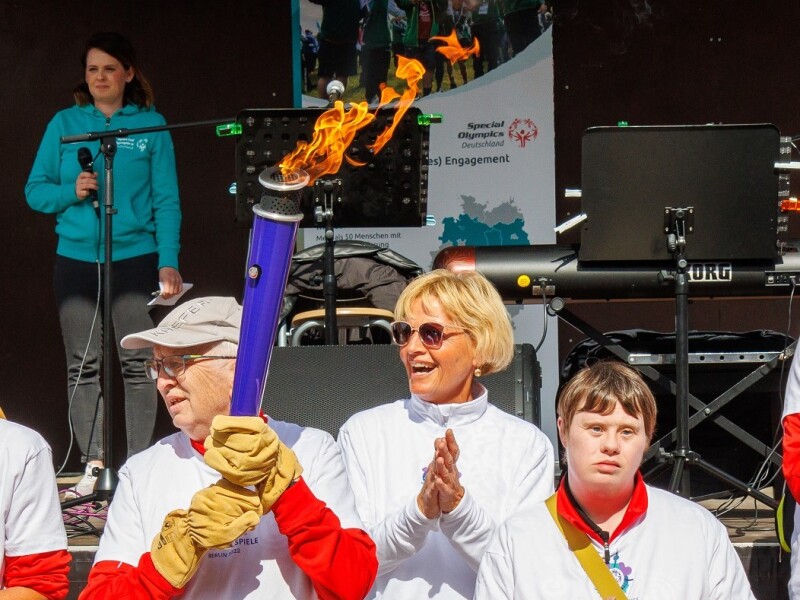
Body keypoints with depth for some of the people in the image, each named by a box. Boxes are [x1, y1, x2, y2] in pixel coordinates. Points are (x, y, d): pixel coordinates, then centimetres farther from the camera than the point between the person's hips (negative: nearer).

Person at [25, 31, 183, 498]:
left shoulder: (151, 125, 4)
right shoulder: (65, 124, 8)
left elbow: (166, 199, 0)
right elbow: (35, 190, 9)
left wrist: (168, 262, -10)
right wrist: (70, 192, -12)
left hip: (135, 257, -2)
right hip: (76, 258, 2)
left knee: (137, 363, -3)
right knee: (84, 366, 3)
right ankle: (93, 465, 8)